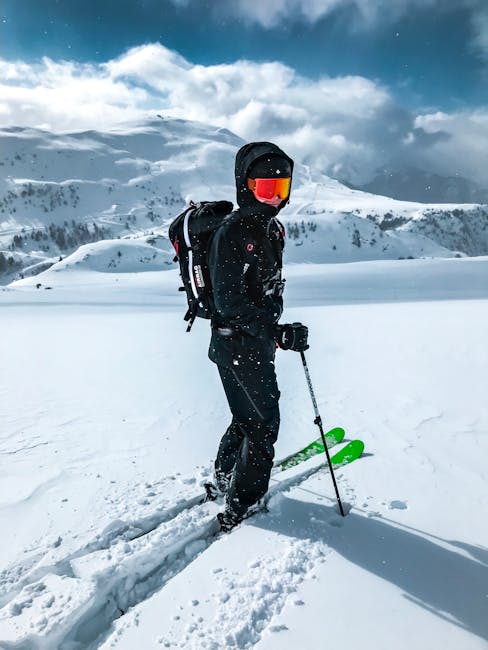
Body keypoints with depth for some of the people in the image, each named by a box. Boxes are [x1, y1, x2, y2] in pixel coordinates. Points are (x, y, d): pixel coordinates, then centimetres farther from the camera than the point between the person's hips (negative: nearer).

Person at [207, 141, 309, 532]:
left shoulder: (273, 229, 10)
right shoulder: (232, 233, -19)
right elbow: (229, 300, -24)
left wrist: (277, 331, 23)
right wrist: (277, 334, -30)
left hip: (259, 340, 9)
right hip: (238, 343, -9)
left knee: (248, 416, 20)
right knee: (263, 422, 1)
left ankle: (225, 480, 41)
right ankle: (241, 506, 18)